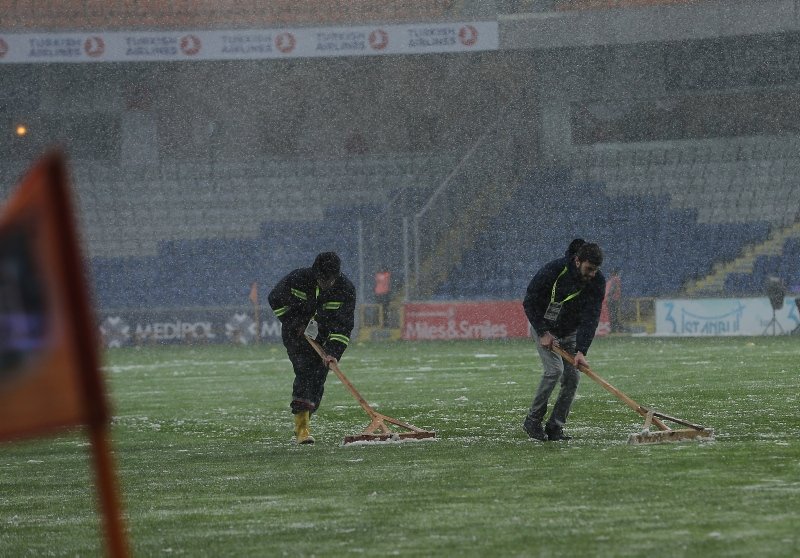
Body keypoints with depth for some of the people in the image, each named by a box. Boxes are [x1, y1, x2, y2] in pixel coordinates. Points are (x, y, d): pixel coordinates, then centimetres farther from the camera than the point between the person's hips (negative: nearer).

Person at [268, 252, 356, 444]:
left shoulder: (346, 289, -17)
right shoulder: (298, 279, -20)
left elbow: (343, 326, -17)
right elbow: (275, 299, -4)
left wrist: (333, 352, -29)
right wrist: (295, 323, -11)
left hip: (323, 336, 3)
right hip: (296, 334, -3)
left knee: (318, 378, -3)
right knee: (304, 371, -20)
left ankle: (304, 421, 13)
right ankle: (302, 426, -27)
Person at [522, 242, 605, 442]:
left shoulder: (597, 282, -17)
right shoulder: (553, 270, -27)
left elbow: (590, 318, -22)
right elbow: (529, 303, -17)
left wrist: (581, 351, -31)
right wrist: (543, 333, -21)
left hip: (570, 333, 4)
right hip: (545, 329, -4)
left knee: (572, 377, -7)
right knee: (555, 369, -21)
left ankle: (555, 427, 2)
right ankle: (532, 420, -9)